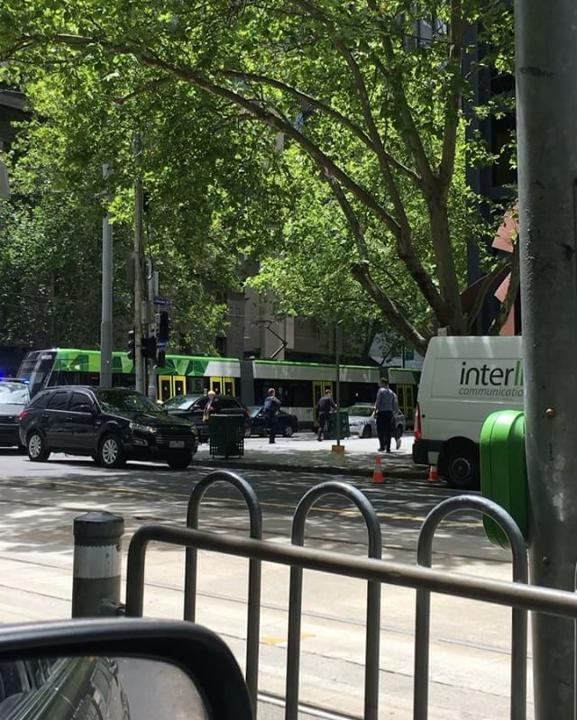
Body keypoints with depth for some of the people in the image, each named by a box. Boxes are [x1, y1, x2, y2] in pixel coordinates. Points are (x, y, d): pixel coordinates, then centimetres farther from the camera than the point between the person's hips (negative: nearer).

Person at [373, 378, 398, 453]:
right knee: (388, 430, 5)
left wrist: (375, 410, -3)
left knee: (380, 430, 2)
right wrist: (393, 411, 21)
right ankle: (388, 448, 2)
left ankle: (382, 446, -6)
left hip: (382, 412, -5)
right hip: (389, 412, 5)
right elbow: (394, 404, 13)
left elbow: (378, 402, -11)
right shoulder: (391, 392, 12)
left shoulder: (380, 390, -6)